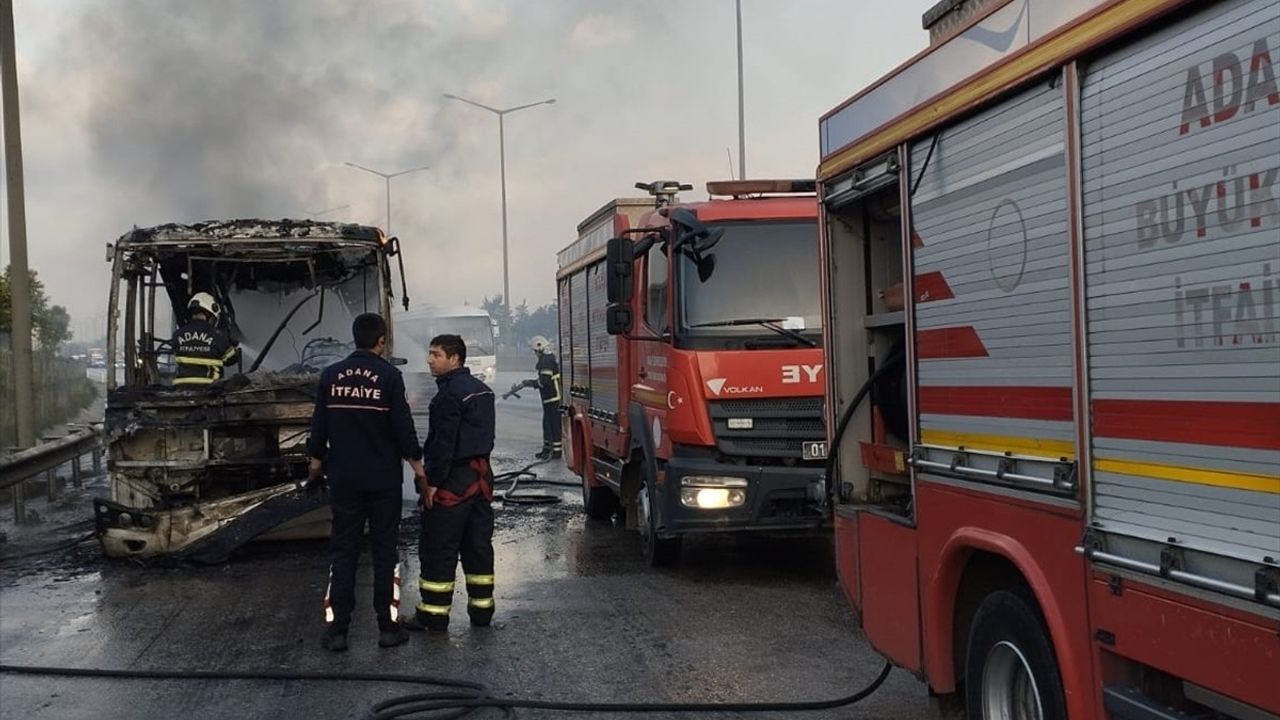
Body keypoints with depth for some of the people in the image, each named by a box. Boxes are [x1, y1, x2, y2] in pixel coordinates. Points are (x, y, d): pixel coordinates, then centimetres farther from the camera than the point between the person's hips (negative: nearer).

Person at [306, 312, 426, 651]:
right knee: (384, 552, 7)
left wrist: (316, 462, 21)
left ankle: (336, 629, 5)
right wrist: (417, 467, 3)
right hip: (383, 479, -2)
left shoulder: (331, 375, 1)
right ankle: (388, 627, 9)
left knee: (343, 551, 7)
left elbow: (319, 426, 6)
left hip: (343, 479, 2)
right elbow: (403, 427, -8)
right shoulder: (389, 376, -9)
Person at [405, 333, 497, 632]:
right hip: (482, 475, 9)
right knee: (478, 545, 13)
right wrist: (479, 467, 20)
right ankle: (482, 608, 17)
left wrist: (433, 482, -17)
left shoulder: (450, 394, -17)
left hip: (453, 479, -9)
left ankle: (434, 614, 2)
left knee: (437, 549, -2)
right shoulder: (482, 389, 13)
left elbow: (444, 442, -21)